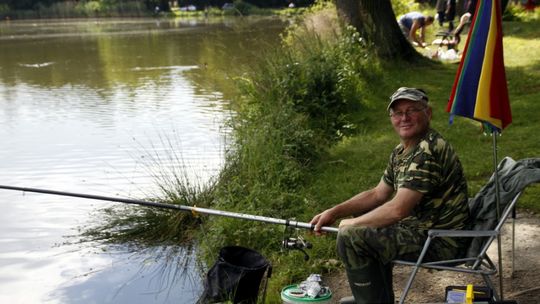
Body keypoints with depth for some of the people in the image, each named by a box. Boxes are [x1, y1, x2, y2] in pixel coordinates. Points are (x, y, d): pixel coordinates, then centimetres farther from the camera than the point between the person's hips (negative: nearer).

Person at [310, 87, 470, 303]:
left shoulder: (428, 151, -22)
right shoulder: (401, 152, 10)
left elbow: (398, 209, -27)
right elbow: (378, 194, 15)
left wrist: (352, 224, -14)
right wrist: (334, 212, 3)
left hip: (440, 241, -10)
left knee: (351, 237, -19)